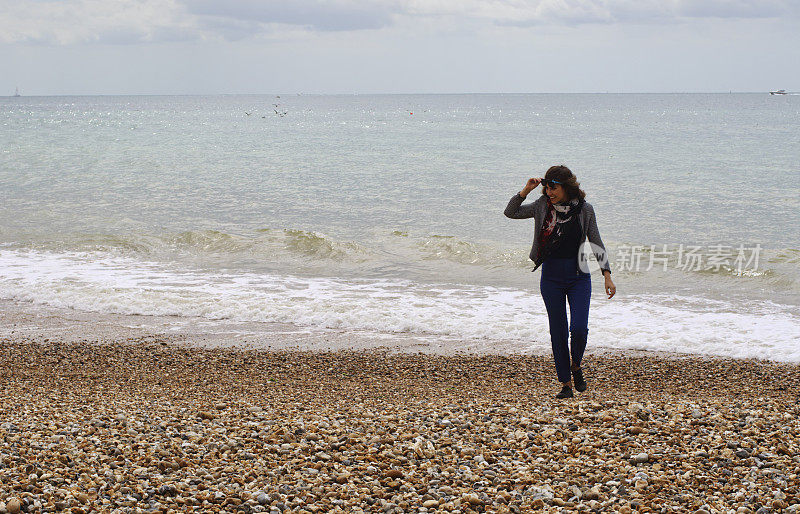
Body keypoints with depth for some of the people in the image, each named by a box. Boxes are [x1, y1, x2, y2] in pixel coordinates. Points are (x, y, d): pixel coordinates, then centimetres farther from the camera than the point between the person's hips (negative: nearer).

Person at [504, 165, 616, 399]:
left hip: (578, 276, -2)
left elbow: (596, 243, 1)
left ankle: (576, 367, 15)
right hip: (551, 277, 2)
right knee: (558, 333, 2)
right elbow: (510, 212, 3)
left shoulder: (584, 209, -4)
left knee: (579, 328, -15)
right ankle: (565, 384, 12)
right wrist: (525, 191, -11)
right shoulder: (542, 206, 0)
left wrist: (607, 275, -4)